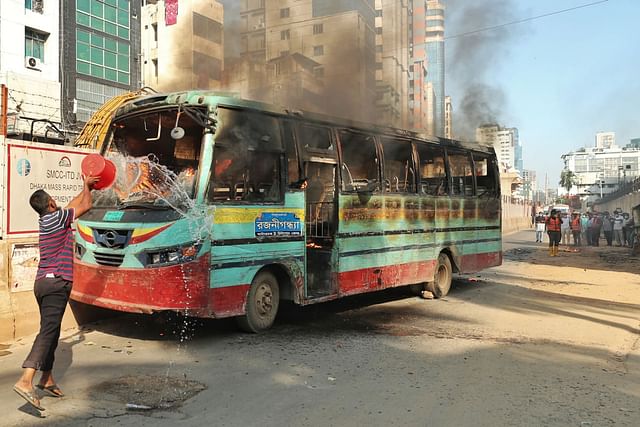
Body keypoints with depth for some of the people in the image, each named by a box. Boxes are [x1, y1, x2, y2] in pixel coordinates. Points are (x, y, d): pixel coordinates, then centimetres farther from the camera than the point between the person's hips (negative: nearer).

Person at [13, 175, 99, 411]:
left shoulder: (48, 220, 16)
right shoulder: (56, 217, -8)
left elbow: (73, 205, 33)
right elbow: (86, 205, 2)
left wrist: (87, 188, 43)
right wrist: (86, 187, 21)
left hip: (43, 282, 9)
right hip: (56, 282, -9)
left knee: (51, 331, 16)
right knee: (48, 331, -15)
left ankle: (47, 378, 25)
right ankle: (26, 381, -25)